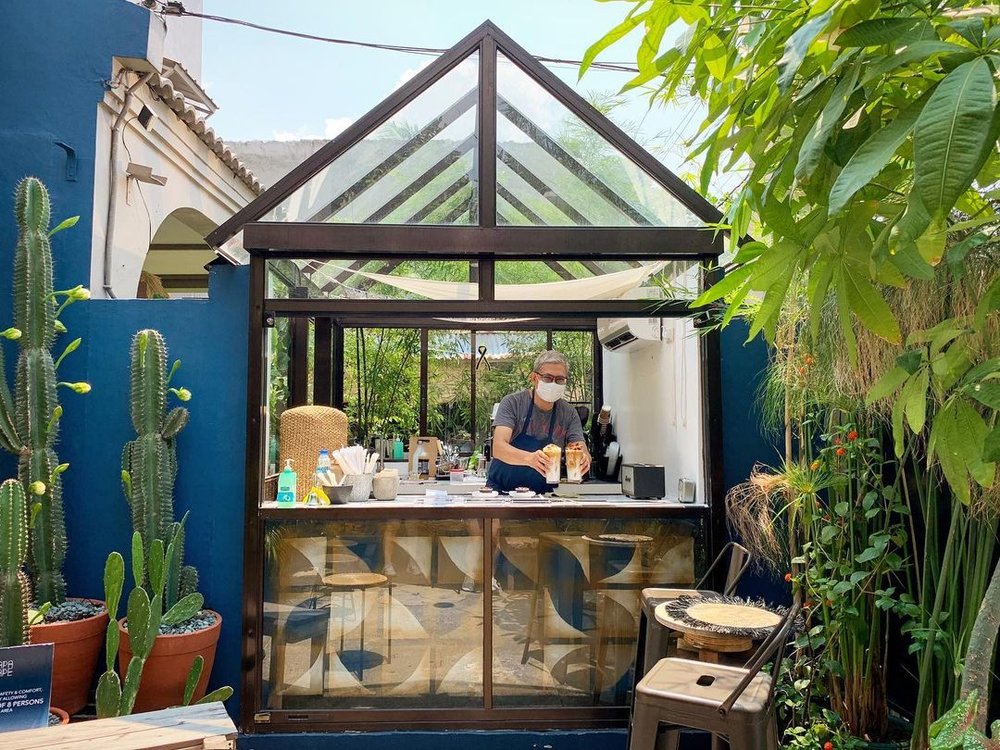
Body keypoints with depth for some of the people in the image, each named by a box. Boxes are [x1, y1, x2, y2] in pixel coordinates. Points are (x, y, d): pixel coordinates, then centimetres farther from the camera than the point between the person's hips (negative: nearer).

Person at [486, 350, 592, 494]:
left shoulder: (569, 413, 0)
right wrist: (529, 458, -39)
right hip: (501, 489, -3)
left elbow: (584, 453, -6)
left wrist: (584, 459, -30)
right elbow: (498, 448, -20)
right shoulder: (512, 402, -9)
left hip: (542, 493, 4)